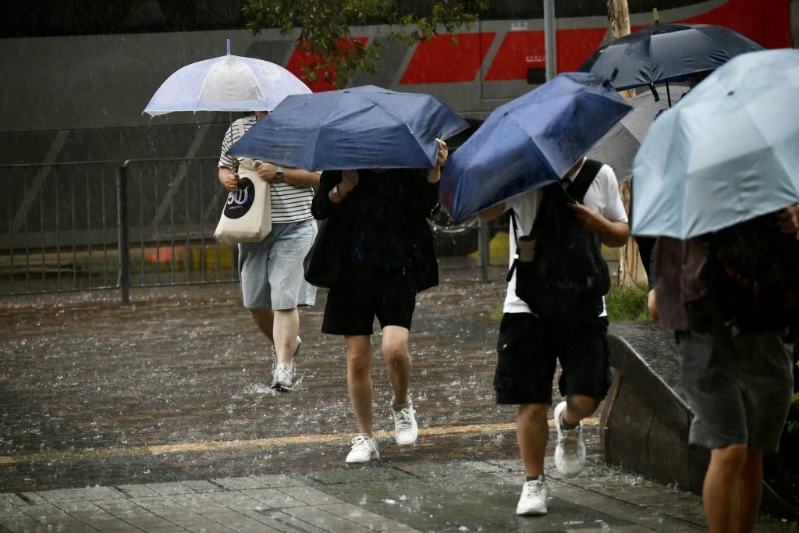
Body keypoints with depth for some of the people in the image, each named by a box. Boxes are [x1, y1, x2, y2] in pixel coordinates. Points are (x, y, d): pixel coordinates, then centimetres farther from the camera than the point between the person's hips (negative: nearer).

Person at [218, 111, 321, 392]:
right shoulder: (238, 130, 8)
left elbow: (316, 176, -9)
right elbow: (224, 167, 20)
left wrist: (279, 173, -19)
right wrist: (228, 179, -3)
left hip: (293, 226, -5)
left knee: (285, 300, -10)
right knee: (255, 300, 9)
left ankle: (285, 365, -4)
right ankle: (284, 344, 36)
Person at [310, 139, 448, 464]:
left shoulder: (408, 162, 0)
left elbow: (426, 206, -9)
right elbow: (319, 209, 1)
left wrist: (434, 172, -23)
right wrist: (342, 190, -16)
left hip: (397, 269, -2)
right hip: (352, 270, 2)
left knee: (394, 348, -19)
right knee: (357, 358, 4)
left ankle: (402, 405, 13)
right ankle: (365, 438, 17)